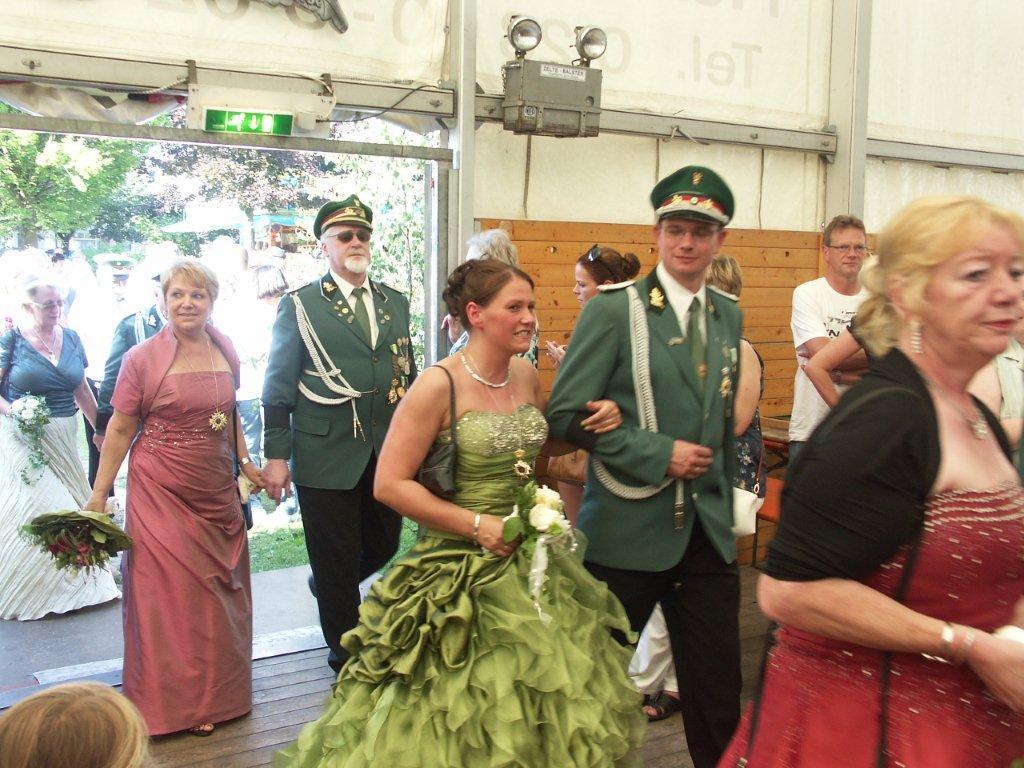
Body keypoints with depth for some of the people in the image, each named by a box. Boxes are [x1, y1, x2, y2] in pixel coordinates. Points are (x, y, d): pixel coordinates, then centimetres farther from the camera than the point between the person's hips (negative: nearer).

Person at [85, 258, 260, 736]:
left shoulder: (226, 352, 2)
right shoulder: (142, 359, -10)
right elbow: (120, 430, -5)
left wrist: (246, 462, 10)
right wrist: (98, 496, -6)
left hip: (217, 494, 4)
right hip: (160, 495, -4)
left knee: (217, 597, 13)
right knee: (166, 598, 5)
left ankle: (213, 697, 32)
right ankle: (172, 704, 22)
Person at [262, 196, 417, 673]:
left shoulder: (395, 303, 10)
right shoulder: (299, 306, -3)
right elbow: (278, 386, -4)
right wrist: (276, 456, -8)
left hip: (388, 453, 5)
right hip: (326, 455, -4)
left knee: (383, 546, 15)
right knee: (336, 559, 6)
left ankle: (332, 589, 46)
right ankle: (347, 653, 26)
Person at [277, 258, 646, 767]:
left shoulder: (526, 374, 2)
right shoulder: (439, 385, -17)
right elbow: (389, 483, -18)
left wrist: (593, 422, 0)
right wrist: (476, 525, -19)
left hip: (531, 564, 6)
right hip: (460, 576, -6)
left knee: (535, 718, 18)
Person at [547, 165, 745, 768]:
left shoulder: (729, 315, 10)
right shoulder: (612, 311, -8)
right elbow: (567, 413, -13)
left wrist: (724, 502, 13)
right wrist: (658, 454, -17)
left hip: (708, 532, 5)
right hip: (628, 531, -4)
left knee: (719, 692, 10)